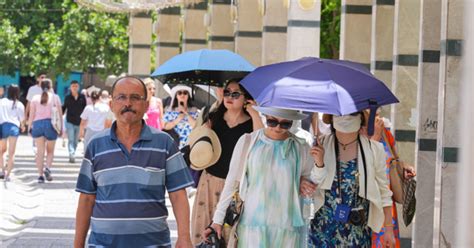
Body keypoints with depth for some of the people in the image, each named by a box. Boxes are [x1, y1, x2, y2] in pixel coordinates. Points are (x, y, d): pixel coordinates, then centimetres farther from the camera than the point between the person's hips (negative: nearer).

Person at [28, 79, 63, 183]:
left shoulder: (35, 98, 7)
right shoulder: (55, 97, 5)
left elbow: (31, 115, 3)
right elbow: (60, 114, 2)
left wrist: (29, 127, 9)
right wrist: (61, 128, 7)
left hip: (37, 124, 1)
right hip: (51, 124, -1)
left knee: (40, 151, 6)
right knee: (50, 151, 11)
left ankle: (40, 174, 0)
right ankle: (47, 168, -14)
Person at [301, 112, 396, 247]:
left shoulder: (374, 149, -2)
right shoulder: (319, 146, -2)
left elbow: (383, 193, 4)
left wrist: (389, 229, 5)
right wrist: (302, 185, -17)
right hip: (322, 230, 0)